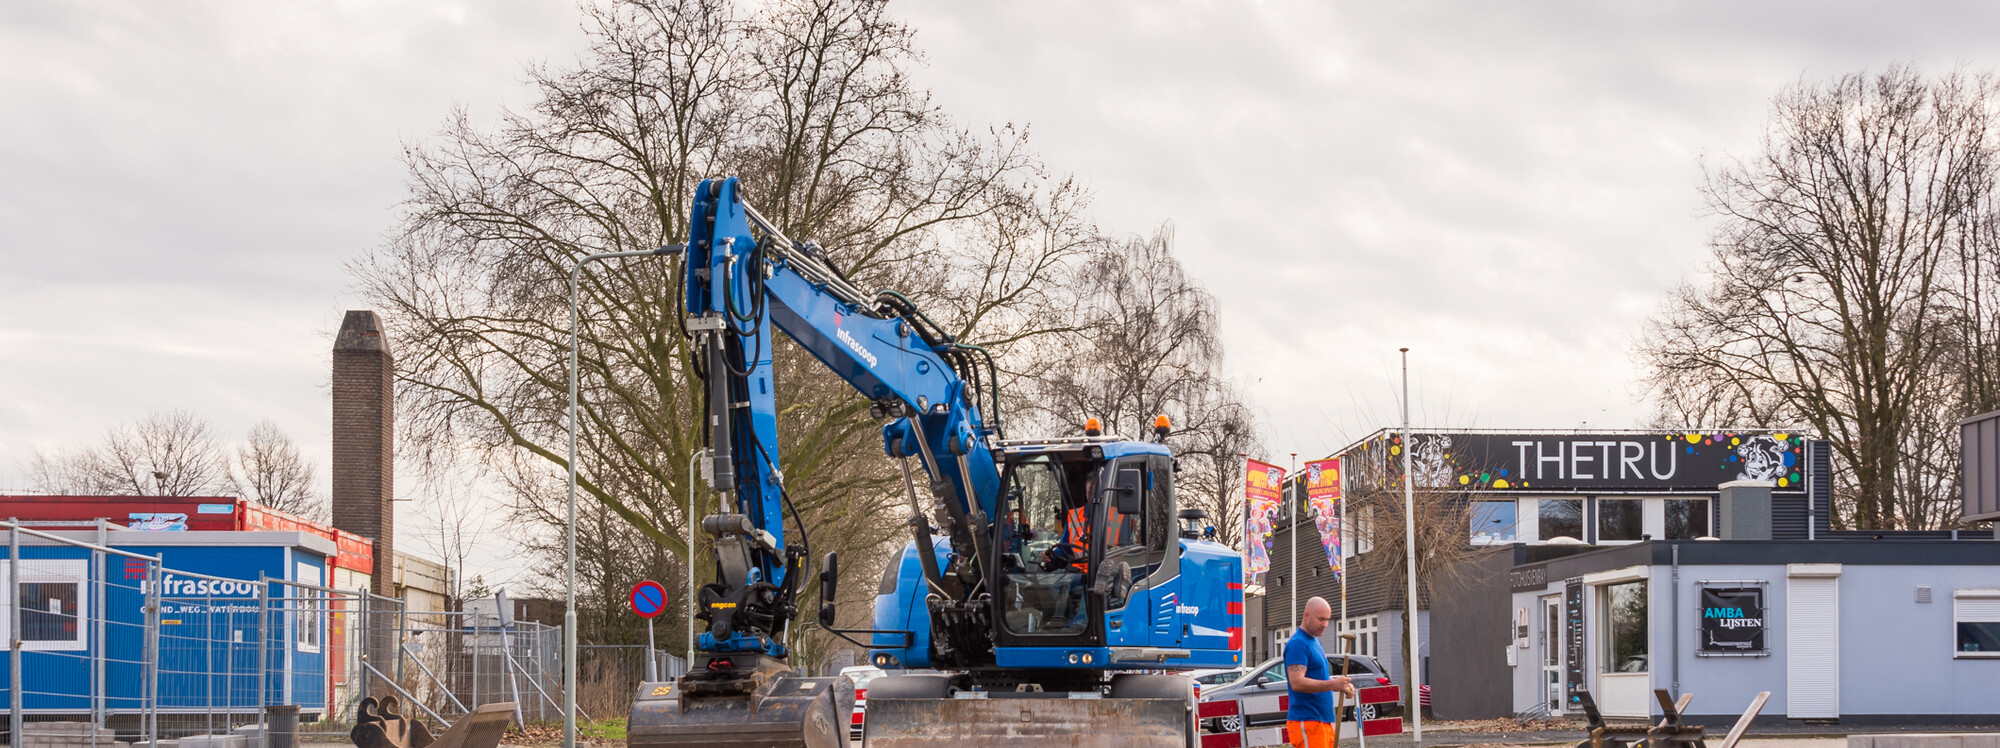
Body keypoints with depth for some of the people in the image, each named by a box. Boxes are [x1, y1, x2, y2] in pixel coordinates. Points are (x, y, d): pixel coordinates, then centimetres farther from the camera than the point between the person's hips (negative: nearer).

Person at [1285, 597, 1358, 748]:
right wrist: (1332, 684, -31)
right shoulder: (1298, 643, -11)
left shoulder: (1314, 642, 20)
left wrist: (1342, 686, 9)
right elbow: (1296, 683, -23)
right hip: (1307, 723, -10)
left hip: (1325, 721, 10)